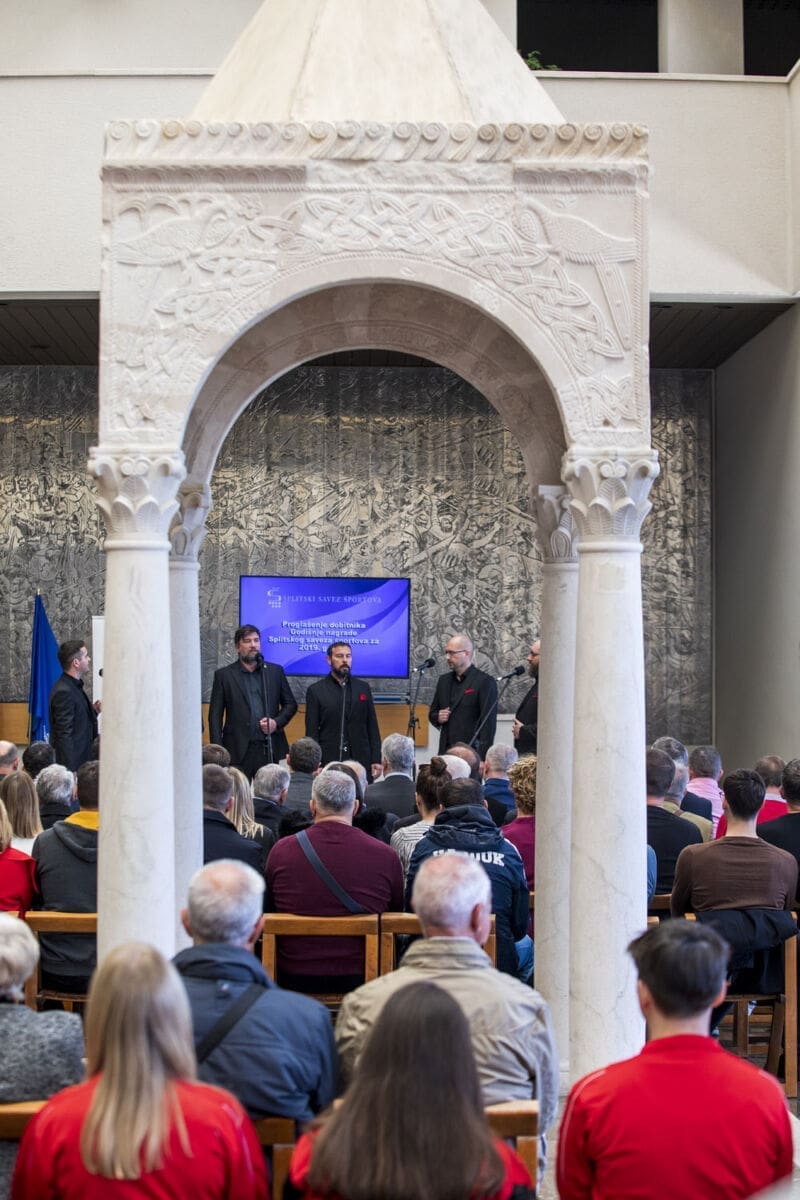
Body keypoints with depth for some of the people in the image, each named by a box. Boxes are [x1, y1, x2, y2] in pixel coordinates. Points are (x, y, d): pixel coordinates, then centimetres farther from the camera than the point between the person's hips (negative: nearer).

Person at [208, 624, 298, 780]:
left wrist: (277, 722, -4)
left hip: (271, 749, 2)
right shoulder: (224, 675, 6)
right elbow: (215, 716, 3)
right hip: (238, 750, -2)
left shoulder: (275, 671, 12)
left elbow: (291, 704, 16)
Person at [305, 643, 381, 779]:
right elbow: (311, 732, 1)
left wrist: (376, 760, 3)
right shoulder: (316, 690, 3)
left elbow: (372, 727, 10)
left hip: (361, 761, 2)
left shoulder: (363, 688, 10)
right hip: (328, 762, -2)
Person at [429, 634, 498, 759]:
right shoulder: (444, 680, 14)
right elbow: (433, 713, 24)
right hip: (445, 751, 5)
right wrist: (438, 717, 0)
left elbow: (488, 723, -10)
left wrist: (482, 758, -16)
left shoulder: (485, 682, -6)